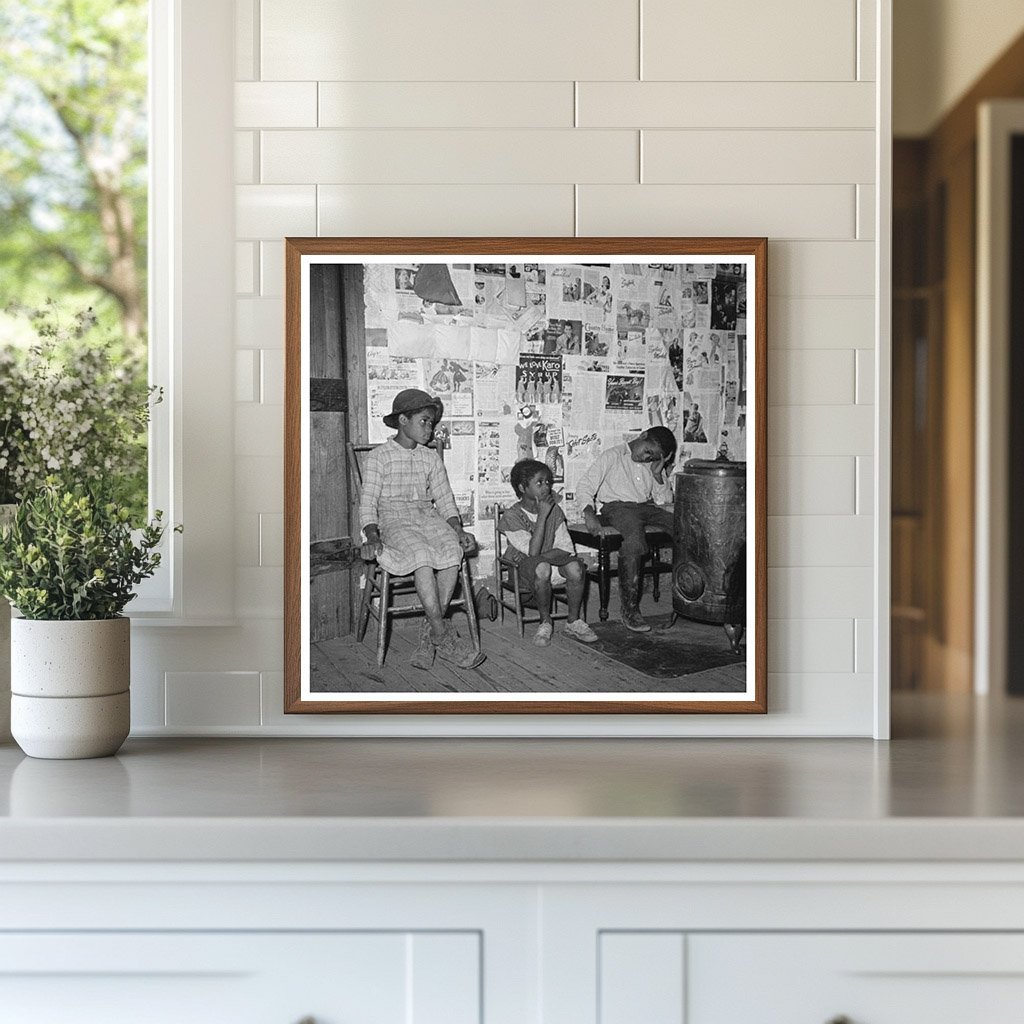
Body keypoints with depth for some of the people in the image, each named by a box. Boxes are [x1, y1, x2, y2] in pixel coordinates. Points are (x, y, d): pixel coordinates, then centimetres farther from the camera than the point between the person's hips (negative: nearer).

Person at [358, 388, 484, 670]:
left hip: (428, 517, 4)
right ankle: (443, 637, -33)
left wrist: (458, 530, -2)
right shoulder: (379, 456, 4)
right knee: (421, 554, -35)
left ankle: (430, 635, -25)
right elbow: (368, 503, -1)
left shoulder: (431, 458, 18)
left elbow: (445, 500, 16)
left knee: (452, 550, -28)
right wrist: (372, 537, -18)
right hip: (393, 521, -4)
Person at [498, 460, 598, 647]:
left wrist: (543, 556, -21)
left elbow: (567, 550, -4)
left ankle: (573, 622, -10)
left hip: (555, 565, 4)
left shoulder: (555, 511, 2)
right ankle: (545, 623, -16)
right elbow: (532, 552, -22)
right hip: (524, 570, -4)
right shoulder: (511, 517, -11)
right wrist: (542, 516, -23)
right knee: (542, 568, -38)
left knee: (575, 566, -29)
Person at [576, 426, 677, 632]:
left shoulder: (653, 465, 22)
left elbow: (664, 501, 18)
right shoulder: (612, 457, 6)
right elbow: (585, 486, -2)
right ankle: (629, 609, -37)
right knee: (634, 537, -38)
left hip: (646, 507, 5)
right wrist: (589, 514, -20)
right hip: (616, 506, -5)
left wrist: (658, 475, 3)